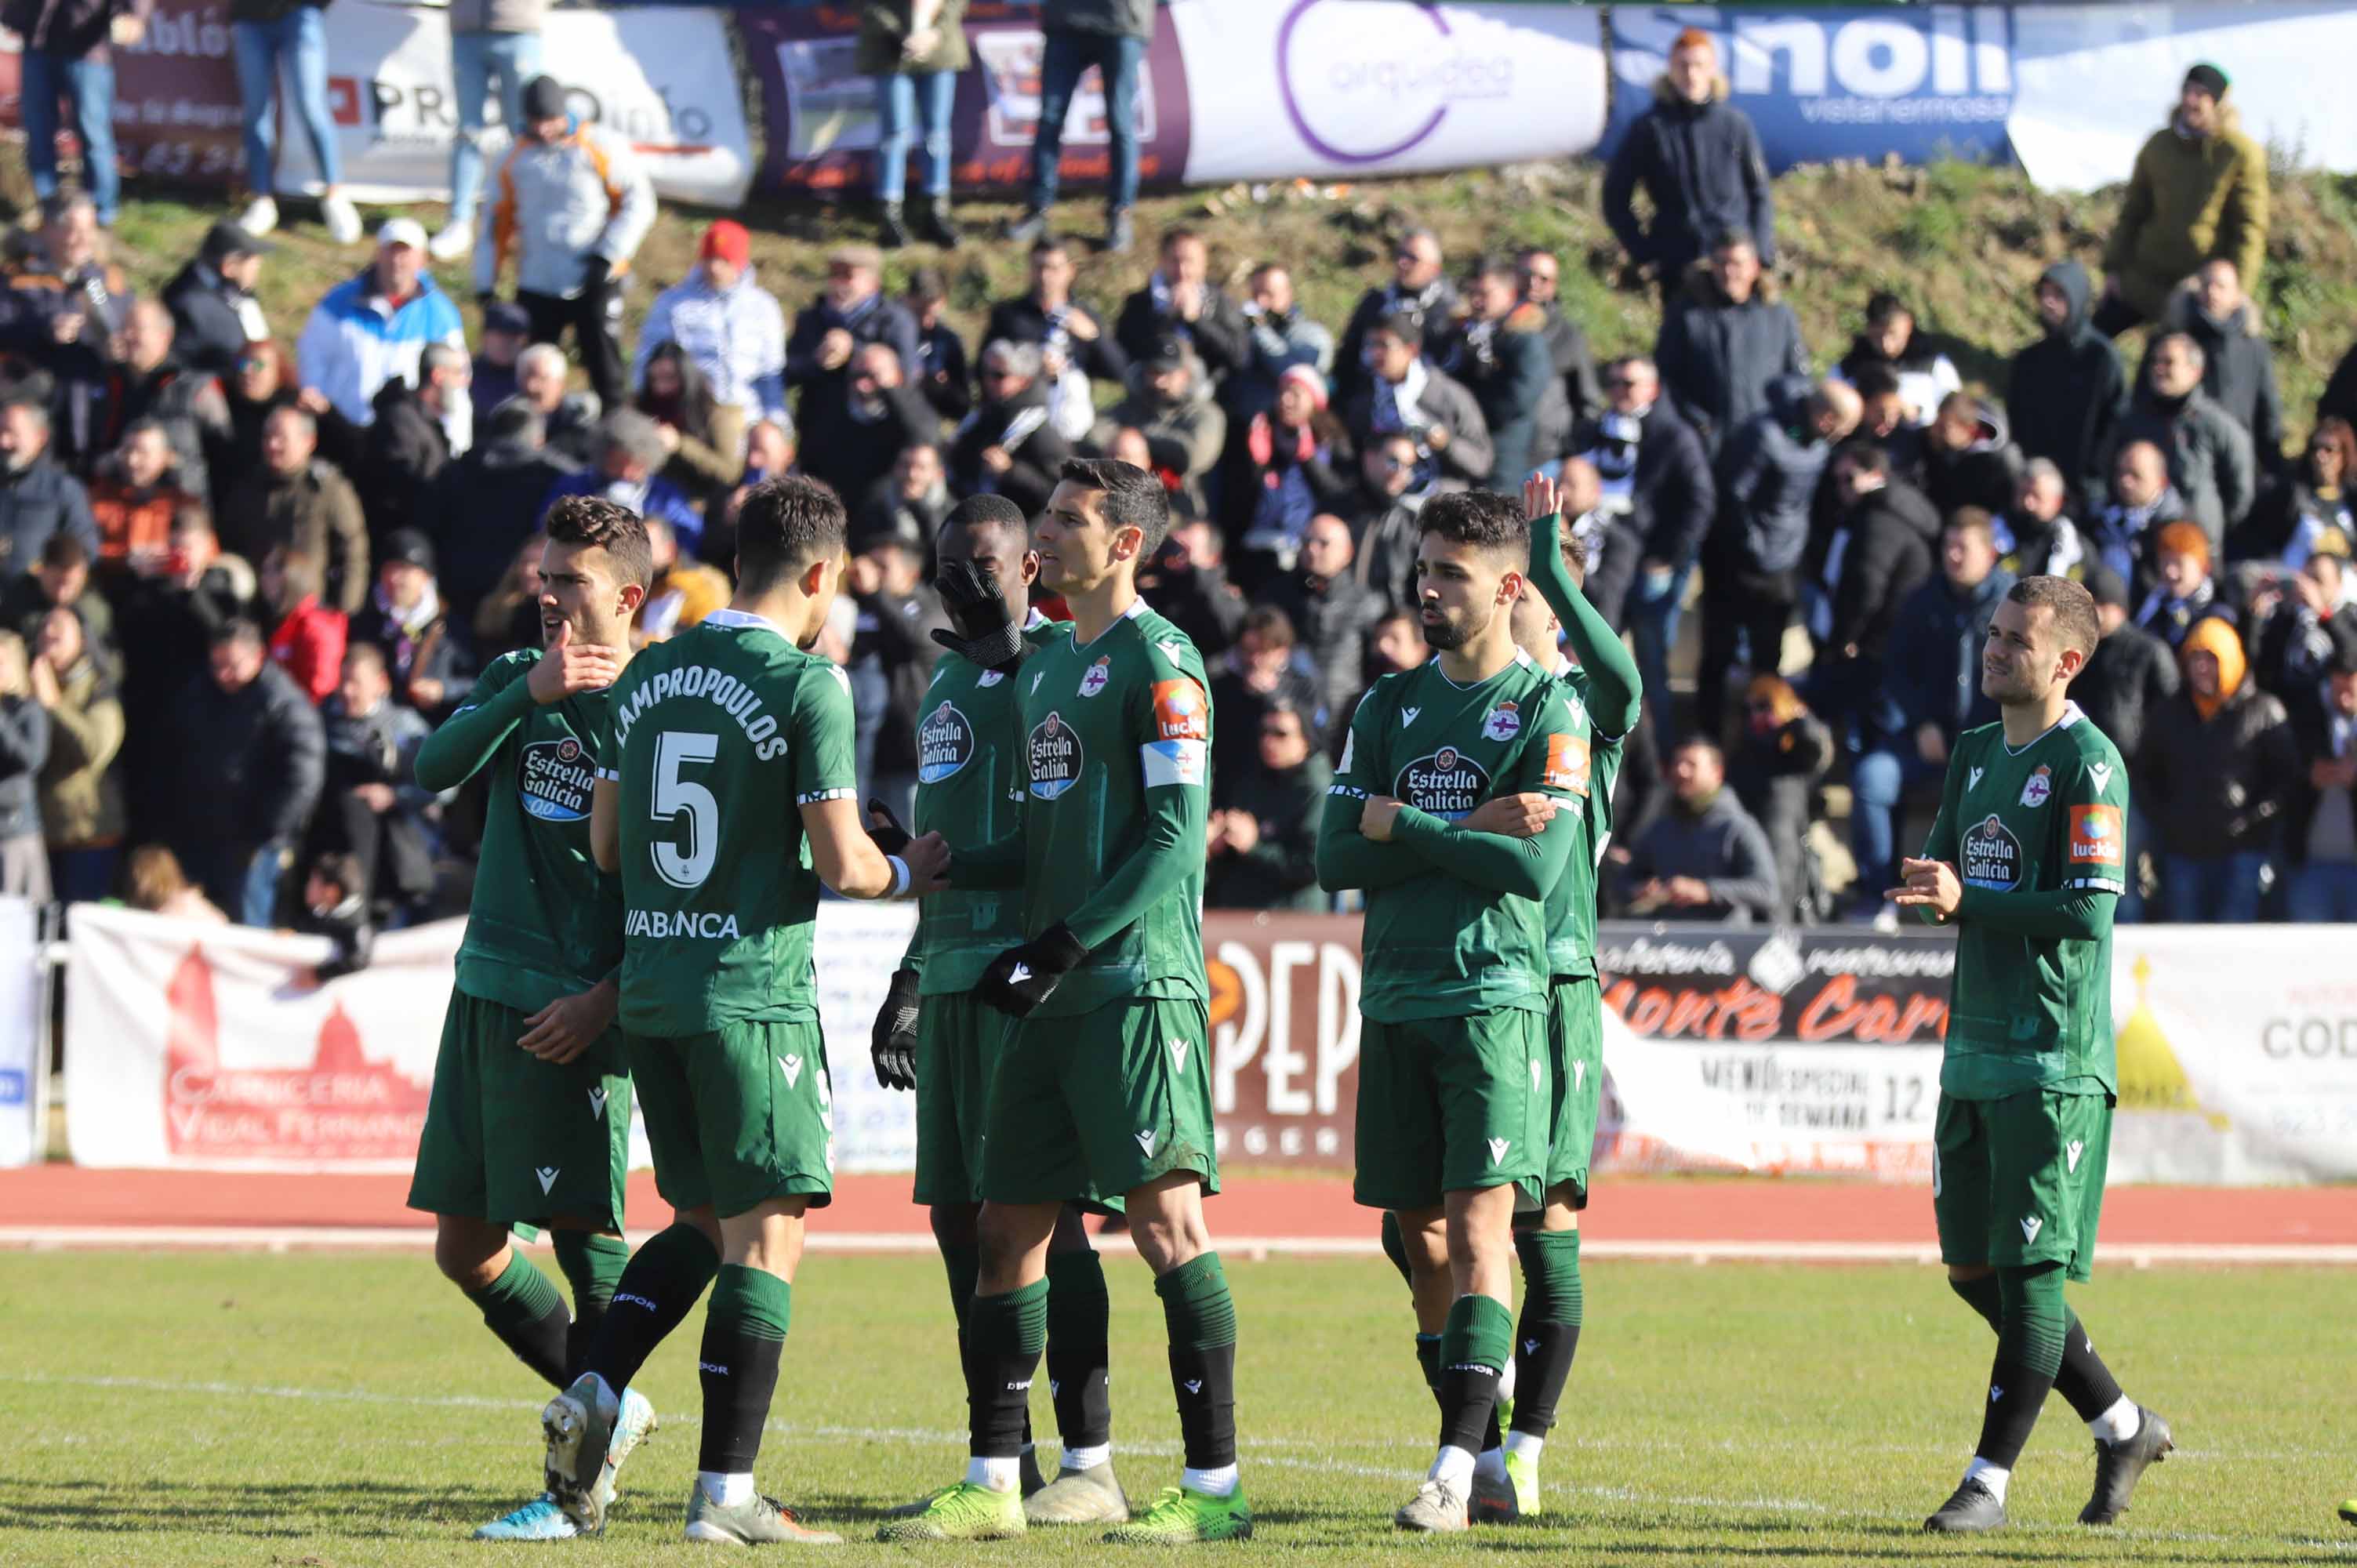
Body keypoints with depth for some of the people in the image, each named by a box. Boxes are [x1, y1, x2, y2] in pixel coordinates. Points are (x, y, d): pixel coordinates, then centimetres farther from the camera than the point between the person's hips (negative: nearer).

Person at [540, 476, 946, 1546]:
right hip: (753, 995, -7)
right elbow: (841, 864, -12)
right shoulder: (807, 685, -10)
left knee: (704, 1220, 19)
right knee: (766, 1237, -2)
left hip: (648, 986, 7)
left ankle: (593, 1396, 1)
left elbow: (605, 844, 15)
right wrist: (906, 874, 8)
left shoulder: (646, 675, 10)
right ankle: (725, 1492, -4)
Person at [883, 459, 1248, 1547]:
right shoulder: (1045, 666, 19)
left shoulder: (1158, 661, -7)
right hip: (1051, 1001, 9)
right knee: (1008, 1235, 7)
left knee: (1166, 1222, -9)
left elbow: (1175, 838, -14)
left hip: (1137, 986, -9)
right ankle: (992, 1486, 12)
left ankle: (1215, 1487, -7)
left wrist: (1061, 945, -18)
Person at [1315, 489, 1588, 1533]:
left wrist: (1402, 827, -5)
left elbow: (1538, 867, -13)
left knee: (1478, 1224, -13)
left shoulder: (1548, 710, -2)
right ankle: (1479, 1445, 15)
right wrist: (1470, 831, -7)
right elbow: (1337, 860, 4)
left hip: (1495, 1002, -5)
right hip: (1396, 1004, 5)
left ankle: (1457, 1468, -19)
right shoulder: (1390, 706, 13)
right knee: (1419, 1232, 6)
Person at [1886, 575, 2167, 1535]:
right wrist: (1928, 891, -5)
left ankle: (1991, 1481, -3)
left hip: (2056, 1055, -9)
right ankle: (2123, 1428, 24)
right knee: (1974, 1270, 10)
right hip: (1975, 1050, 9)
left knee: (2031, 1270, -6)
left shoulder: (2087, 762, -10)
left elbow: (2091, 910, -17)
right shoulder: (1974, 754, 15)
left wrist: (1969, 901, -21)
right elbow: (1941, 875, 19)